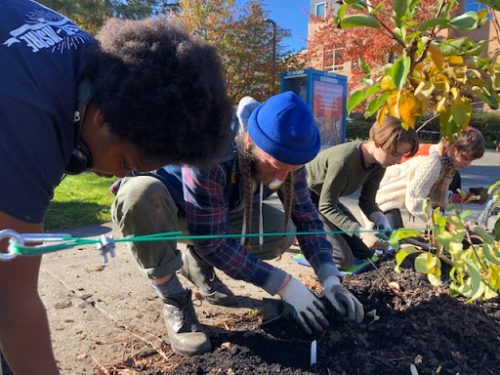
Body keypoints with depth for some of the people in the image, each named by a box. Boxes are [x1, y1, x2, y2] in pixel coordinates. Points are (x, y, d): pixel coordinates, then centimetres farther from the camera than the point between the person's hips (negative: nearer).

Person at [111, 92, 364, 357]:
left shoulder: (284, 156, -20)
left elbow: (305, 214, -10)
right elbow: (211, 240, -35)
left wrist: (329, 278, -22)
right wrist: (283, 284, -34)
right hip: (160, 199, -5)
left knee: (282, 231, -12)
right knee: (141, 195, -40)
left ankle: (196, 263, 10)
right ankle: (174, 302, -17)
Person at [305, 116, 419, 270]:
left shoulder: (378, 164, -10)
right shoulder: (343, 160, -35)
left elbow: (367, 202, -1)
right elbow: (326, 207, -27)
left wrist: (384, 223, -20)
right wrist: (361, 232, -32)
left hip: (325, 200, 8)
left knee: (365, 252, 9)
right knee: (344, 260, -16)